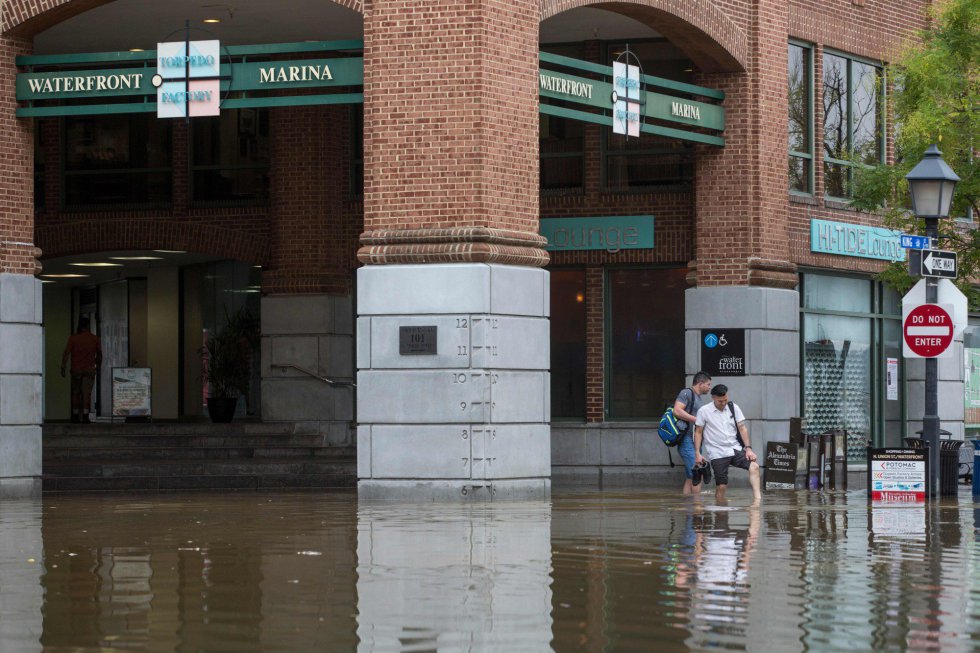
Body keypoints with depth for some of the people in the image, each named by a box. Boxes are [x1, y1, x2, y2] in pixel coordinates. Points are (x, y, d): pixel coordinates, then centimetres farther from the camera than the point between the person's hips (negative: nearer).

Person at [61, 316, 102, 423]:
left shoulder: (73, 338, -3)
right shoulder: (95, 339, 2)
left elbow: (66, 353, -8)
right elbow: (99, 355, 11)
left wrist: (63, 367, -6)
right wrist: (98, 367, 24)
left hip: (76, 369, 0)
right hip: (89, 369, 0)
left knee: (76, 392, 11)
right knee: (87, 392, -3)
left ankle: (75, 415, 16)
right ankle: (85, 415, -12)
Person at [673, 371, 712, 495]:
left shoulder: (698, 398, 22)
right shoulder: (687, 393, -7)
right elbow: (677, 411, -19)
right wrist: (697, 420, -19)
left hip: (695, 442, 10)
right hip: (688, 441, -10)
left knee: (690, 478, 7)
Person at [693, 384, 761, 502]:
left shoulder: (733, 407, 4)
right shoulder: (703, 411, -3)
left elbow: (742, 428, 5)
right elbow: (698, 432, 3)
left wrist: (748, 448, -5)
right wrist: (697, 453, -4)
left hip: (735, 449, 2)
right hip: (717, 453, -2)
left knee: (754, 466, -22)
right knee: (721, 487, -7)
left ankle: (757, 499, -29)